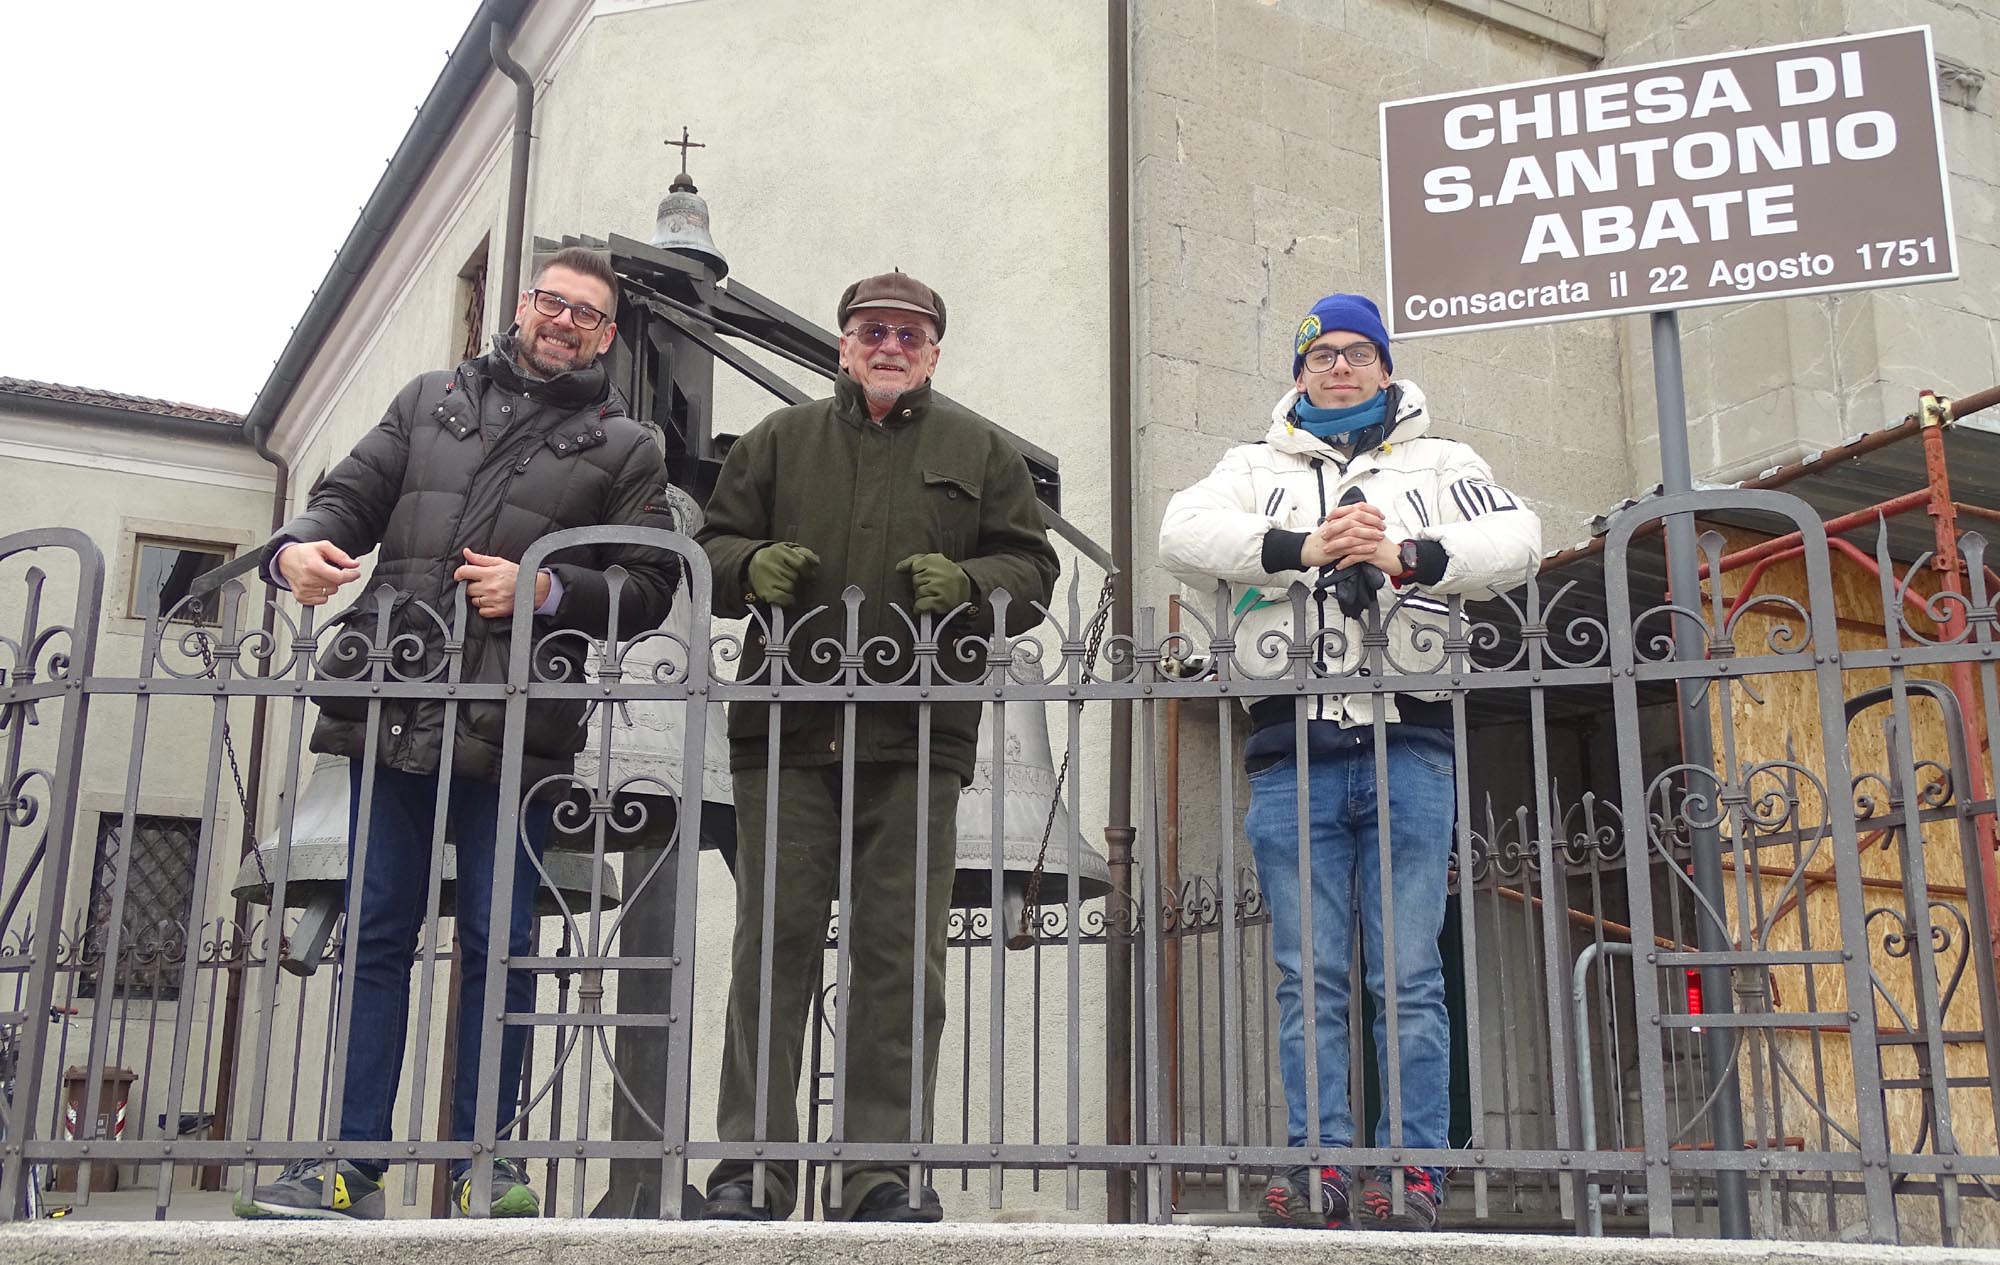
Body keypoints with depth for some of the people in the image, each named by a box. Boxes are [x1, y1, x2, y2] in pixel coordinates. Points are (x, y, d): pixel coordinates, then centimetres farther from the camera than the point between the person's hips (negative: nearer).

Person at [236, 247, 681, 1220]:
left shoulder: (626, 449, 11)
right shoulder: (431, 400, 20)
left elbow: (650, 589, 4)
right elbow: (351, 494, 15)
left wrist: (545, 591, -12)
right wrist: (301, 545, -7)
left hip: (513, 728, -2)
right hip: (394, 711, 3)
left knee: (497, 942, 1)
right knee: (375, 935, 4)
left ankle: (483, 1161, 10)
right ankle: (352, 1166, 10)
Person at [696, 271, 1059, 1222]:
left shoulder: (980, 451, 16)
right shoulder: (780, 441, 18)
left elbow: (1031, 570, 11)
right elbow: (712, 547, 18)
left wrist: (964, 585, -10)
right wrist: (753, 564, -5)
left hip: (917, 741, 0)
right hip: (786, 729, 1)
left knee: (899, 954, -1)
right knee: (773, 941, -1)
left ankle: (880, 1172, 6)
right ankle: (753, 1168, 6)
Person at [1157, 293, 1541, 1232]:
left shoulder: (1441, 464, 19)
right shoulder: (1255, 468, 20)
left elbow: (1518, 540, 1)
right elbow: (1183, 532, -1)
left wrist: (1410, 557, -16)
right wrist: (1301, 548, -16)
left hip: (1408, 743, -1)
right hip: (1291, 753, 1)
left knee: (1408, 973, -3)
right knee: (1309, 975, 0)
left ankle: (1415, 1169, 1)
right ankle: (1319, 1166, 4)